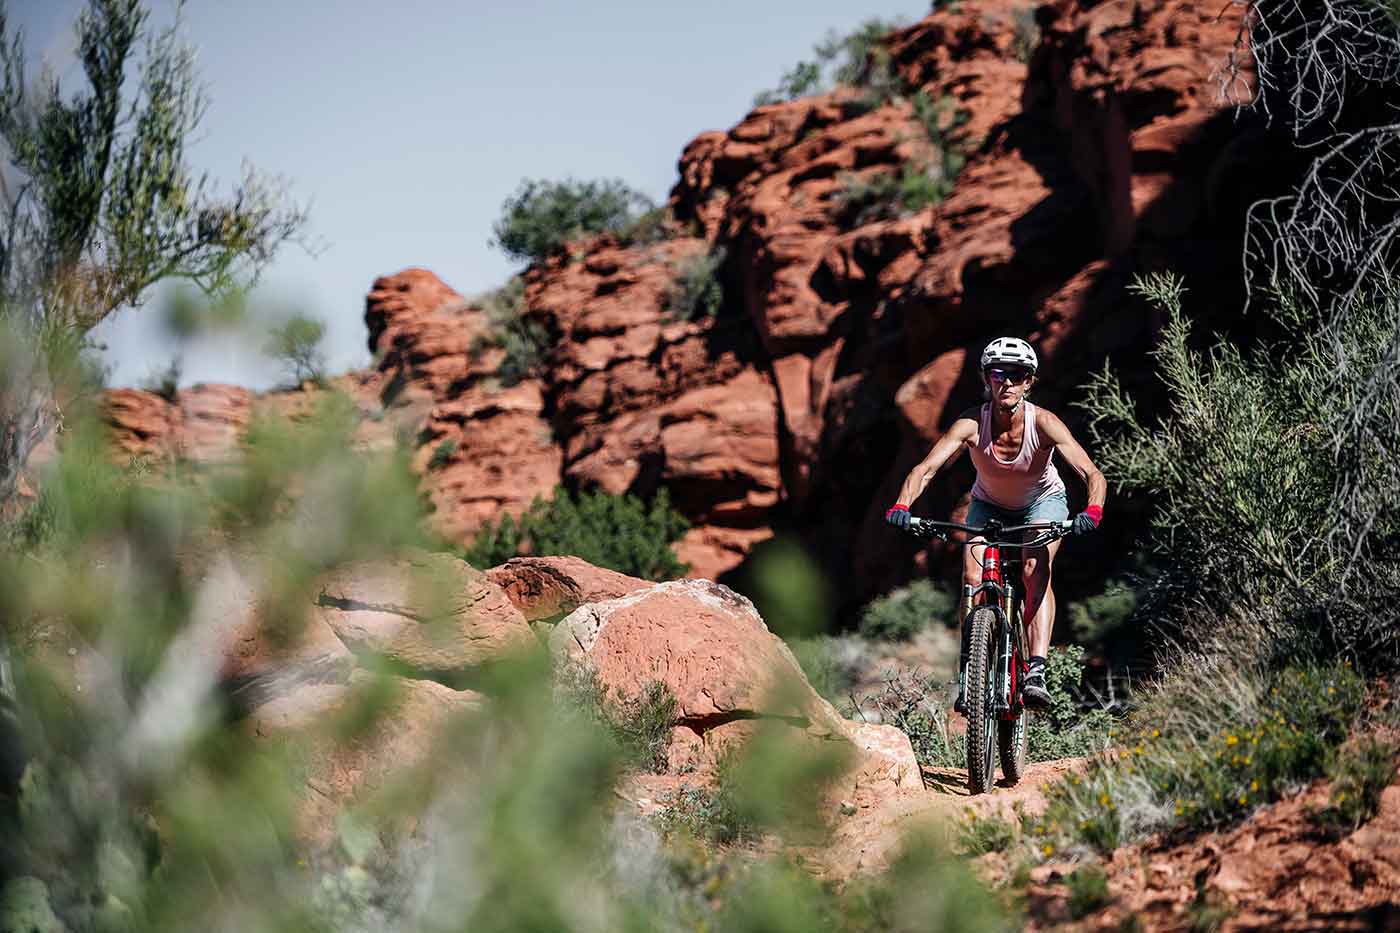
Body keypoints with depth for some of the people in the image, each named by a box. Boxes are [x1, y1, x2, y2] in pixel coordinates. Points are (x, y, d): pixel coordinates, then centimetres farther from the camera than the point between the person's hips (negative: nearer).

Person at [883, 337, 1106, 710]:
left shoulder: (1043, 423, -31)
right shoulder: (972, 423, -29)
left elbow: (1092, 474, -37)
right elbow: (926, 468, -36)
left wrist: (1092, 511, -58)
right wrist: (902, 506, -55)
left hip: (1043, 502, -1)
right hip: (989, 505, 1)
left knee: (1036, 572, -27)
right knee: (973, 578, -20)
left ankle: (1037, 674, -30)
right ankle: (968, 675, -9)